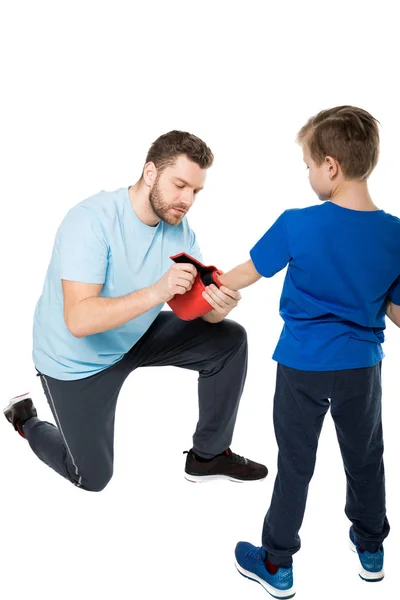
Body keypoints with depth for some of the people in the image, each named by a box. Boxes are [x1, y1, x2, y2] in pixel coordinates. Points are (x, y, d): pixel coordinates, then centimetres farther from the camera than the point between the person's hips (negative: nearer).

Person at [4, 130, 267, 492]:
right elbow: (79, 321, -38)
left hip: (137, 336, 6)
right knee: (93, 478, 7)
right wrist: (156, 292, -49)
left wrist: (218, 306, -38)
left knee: (229, 340, -7)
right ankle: (26, 420, 35)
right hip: (78, 360, -6)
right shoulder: (92, 220, -31)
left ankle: (208, 456, 9)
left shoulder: (179, 226, -11)